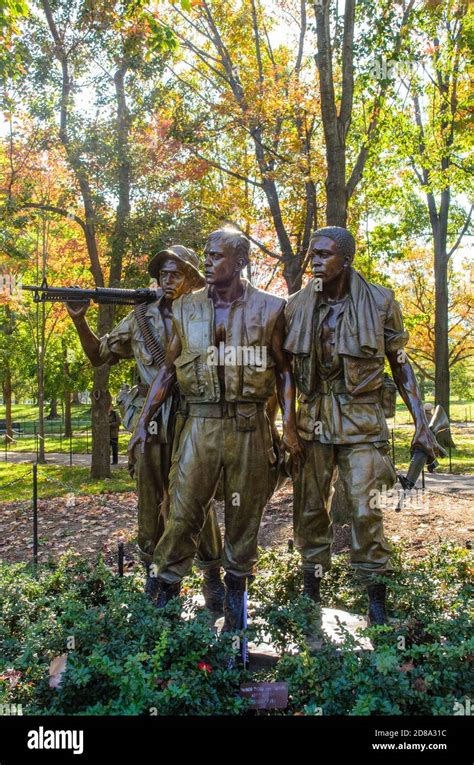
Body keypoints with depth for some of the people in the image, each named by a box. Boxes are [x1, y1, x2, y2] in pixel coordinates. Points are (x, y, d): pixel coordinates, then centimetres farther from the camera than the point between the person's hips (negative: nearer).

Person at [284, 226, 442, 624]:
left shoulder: (380, 301, -4)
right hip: (313, 420, 3)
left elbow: (400, 364, 2)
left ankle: (377, 598, 14)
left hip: (362, 421, -2)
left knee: (366, 510, -4)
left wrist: (421, 422, -3)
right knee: (310, 509, 8)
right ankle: (311, 592, 25)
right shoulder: (298, 305, 1)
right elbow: (286, 367, 9)